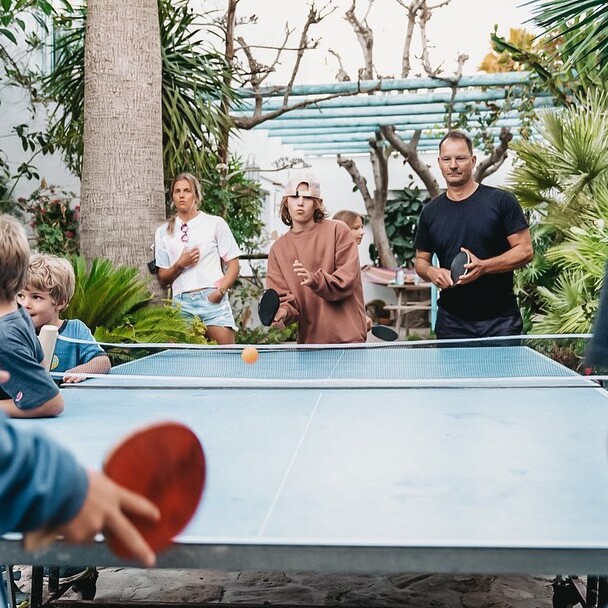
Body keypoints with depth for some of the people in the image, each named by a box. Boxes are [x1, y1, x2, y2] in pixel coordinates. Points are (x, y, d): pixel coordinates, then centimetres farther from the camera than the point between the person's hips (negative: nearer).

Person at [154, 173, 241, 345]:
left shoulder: (215, 224, 9)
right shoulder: (163, 232, 15)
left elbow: (233, 266, 7)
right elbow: (163, 279, 16)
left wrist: (220, 291, -10)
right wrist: (180, 265, -3)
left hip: (213, 299, -2)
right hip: (181, 302, 2)